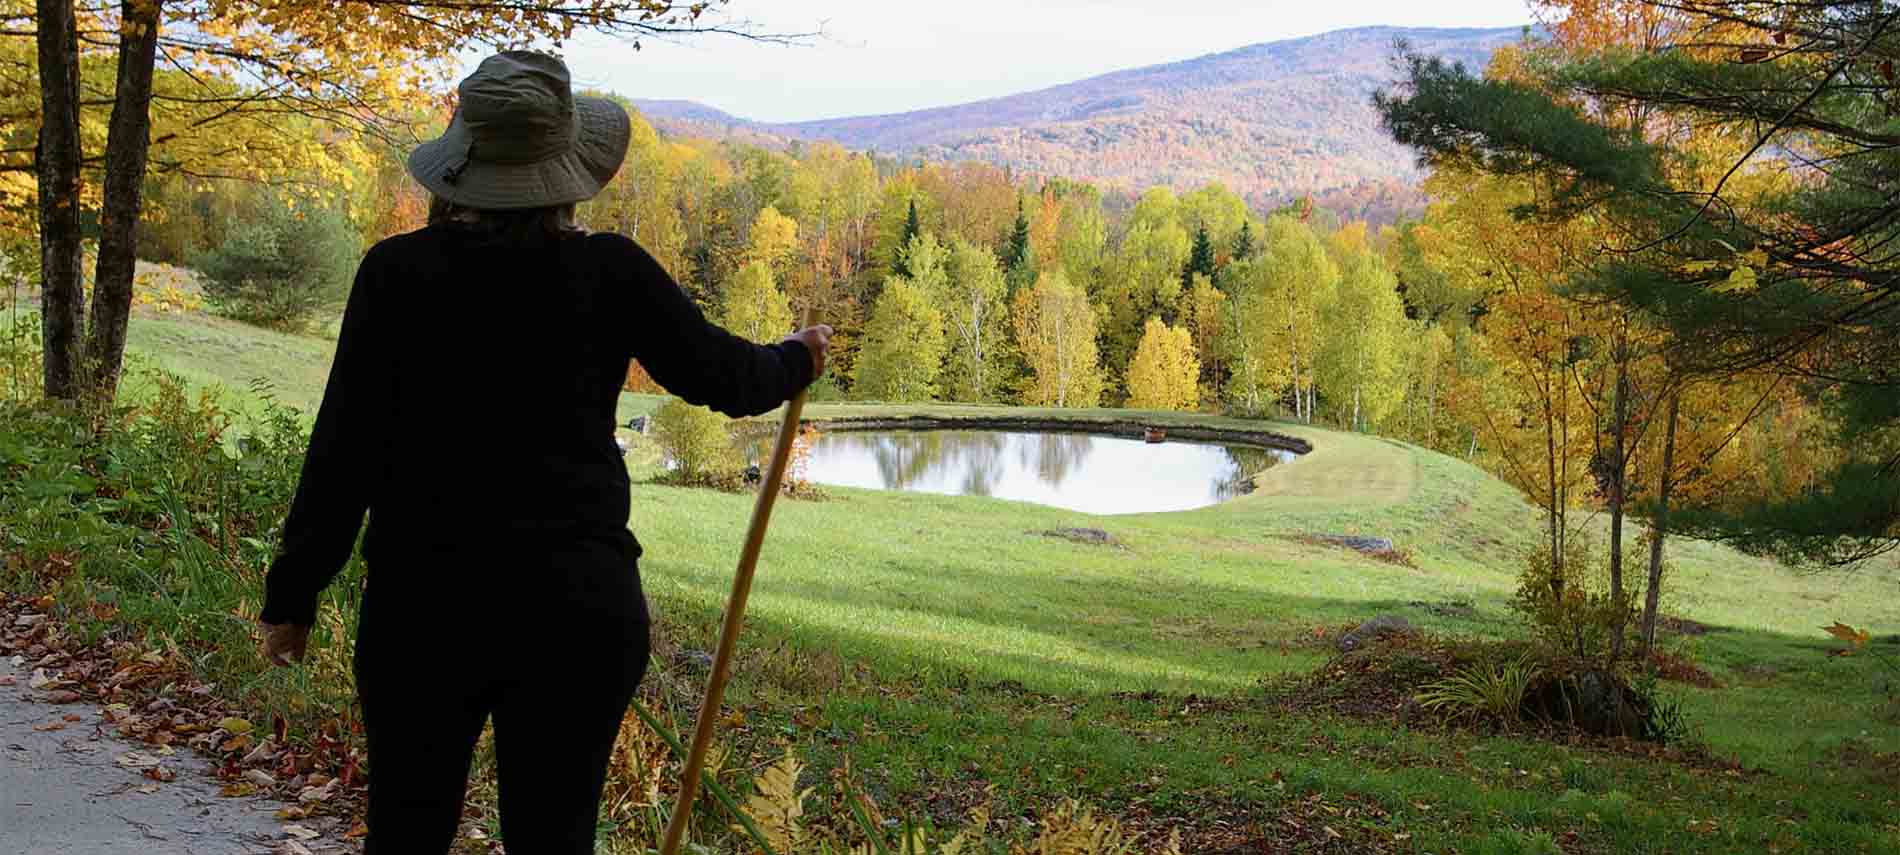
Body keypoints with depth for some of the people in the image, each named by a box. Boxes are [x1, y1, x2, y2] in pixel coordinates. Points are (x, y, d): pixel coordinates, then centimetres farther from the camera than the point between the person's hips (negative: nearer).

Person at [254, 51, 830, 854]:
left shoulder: (397, 271, -5)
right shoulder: (612, 273, -4)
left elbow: (343, 449, -4)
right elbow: (724, 376, 9)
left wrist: (292, 595, 6)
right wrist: (797, 359, 31)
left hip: (421, 599, 0)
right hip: (581, 604, 0)